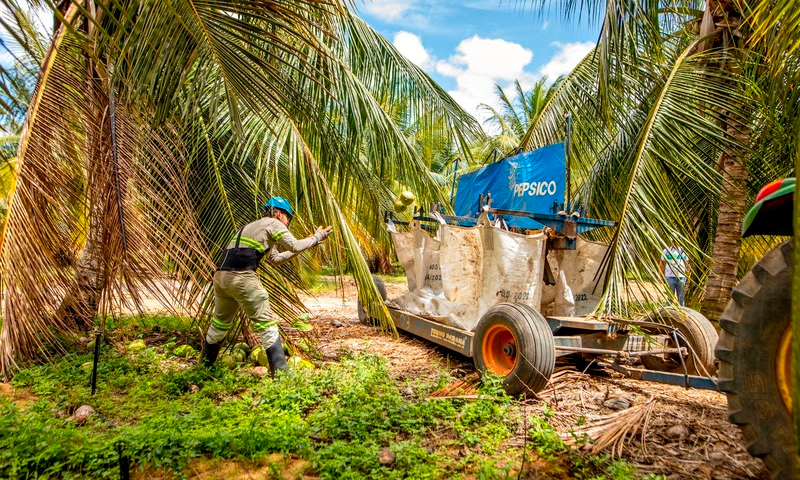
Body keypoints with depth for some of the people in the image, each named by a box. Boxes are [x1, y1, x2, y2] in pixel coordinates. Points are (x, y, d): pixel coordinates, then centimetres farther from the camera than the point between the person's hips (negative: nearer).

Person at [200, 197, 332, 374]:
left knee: (220, 323, 23)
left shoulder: (252, 227, 33)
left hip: (221, 275, 9)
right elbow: (295, 246, -2)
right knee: (266, 324, -2)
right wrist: (316, 238, 13)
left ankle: (205, 365, 36)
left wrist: (306, 244, 31)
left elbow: (276, 258, 35)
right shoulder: (273, 224, 7)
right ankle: (280, 371, -2)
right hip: (242, 277, -8)